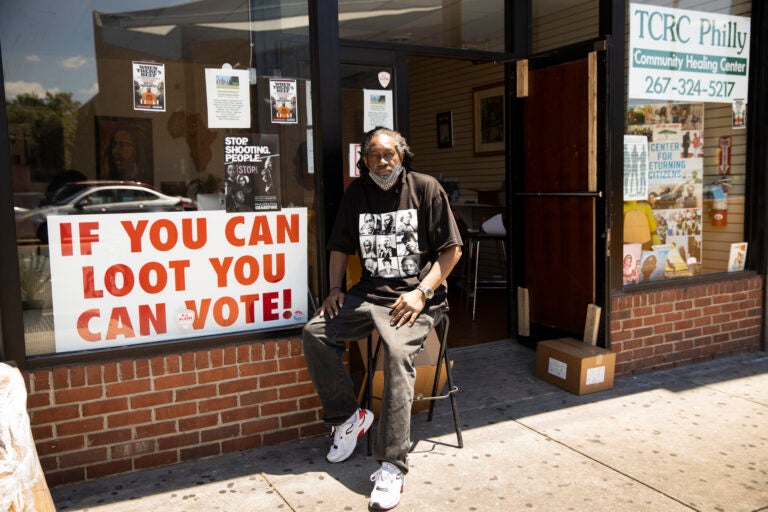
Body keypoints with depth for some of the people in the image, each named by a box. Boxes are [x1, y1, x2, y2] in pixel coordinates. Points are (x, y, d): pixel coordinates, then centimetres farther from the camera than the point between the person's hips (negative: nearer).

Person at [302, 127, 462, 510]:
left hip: (415, 296, -5)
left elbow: (452, 249, -3)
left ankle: (392, 467, -27)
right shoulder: (356, 193, 12)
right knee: (314, 333, -14)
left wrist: (421, 292, -14)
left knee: (398, 353, -32)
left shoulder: (426, 189, -1)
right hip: (368, 293, 5)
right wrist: (335, 289, 4)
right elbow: (340, 247, 20)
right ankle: (347, 416, 5)